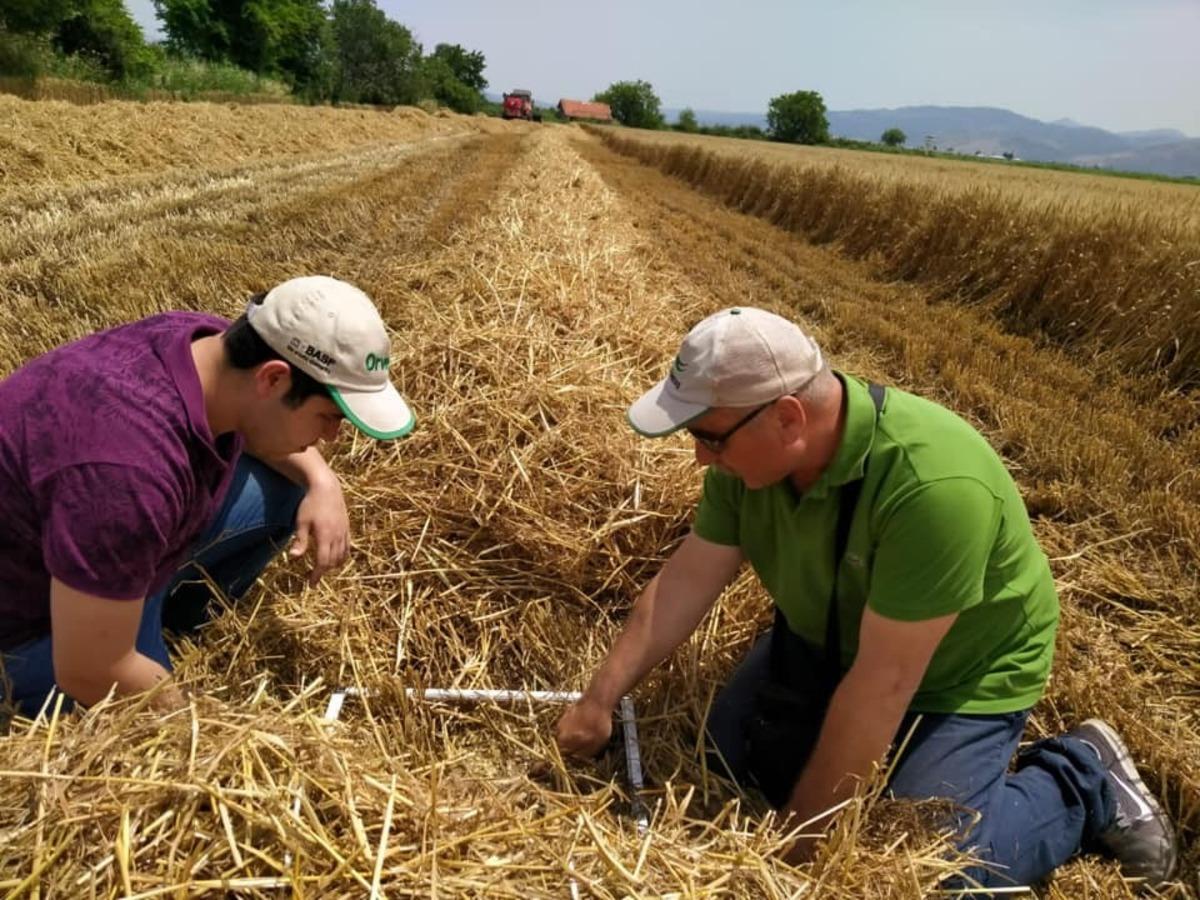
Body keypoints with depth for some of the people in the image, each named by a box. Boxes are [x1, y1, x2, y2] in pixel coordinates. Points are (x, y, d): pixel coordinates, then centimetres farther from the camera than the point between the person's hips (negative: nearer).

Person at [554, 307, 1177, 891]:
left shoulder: (932, 484, -40)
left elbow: (883, 680, -34)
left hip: (957, 673, -6)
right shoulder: (752, 446, -19)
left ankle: (1086, 782, 11)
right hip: (825, 641, 6)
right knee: (724, 760, 4)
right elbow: (688, 578, -10)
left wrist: (801, 831, -23)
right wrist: (600, 699, -10)